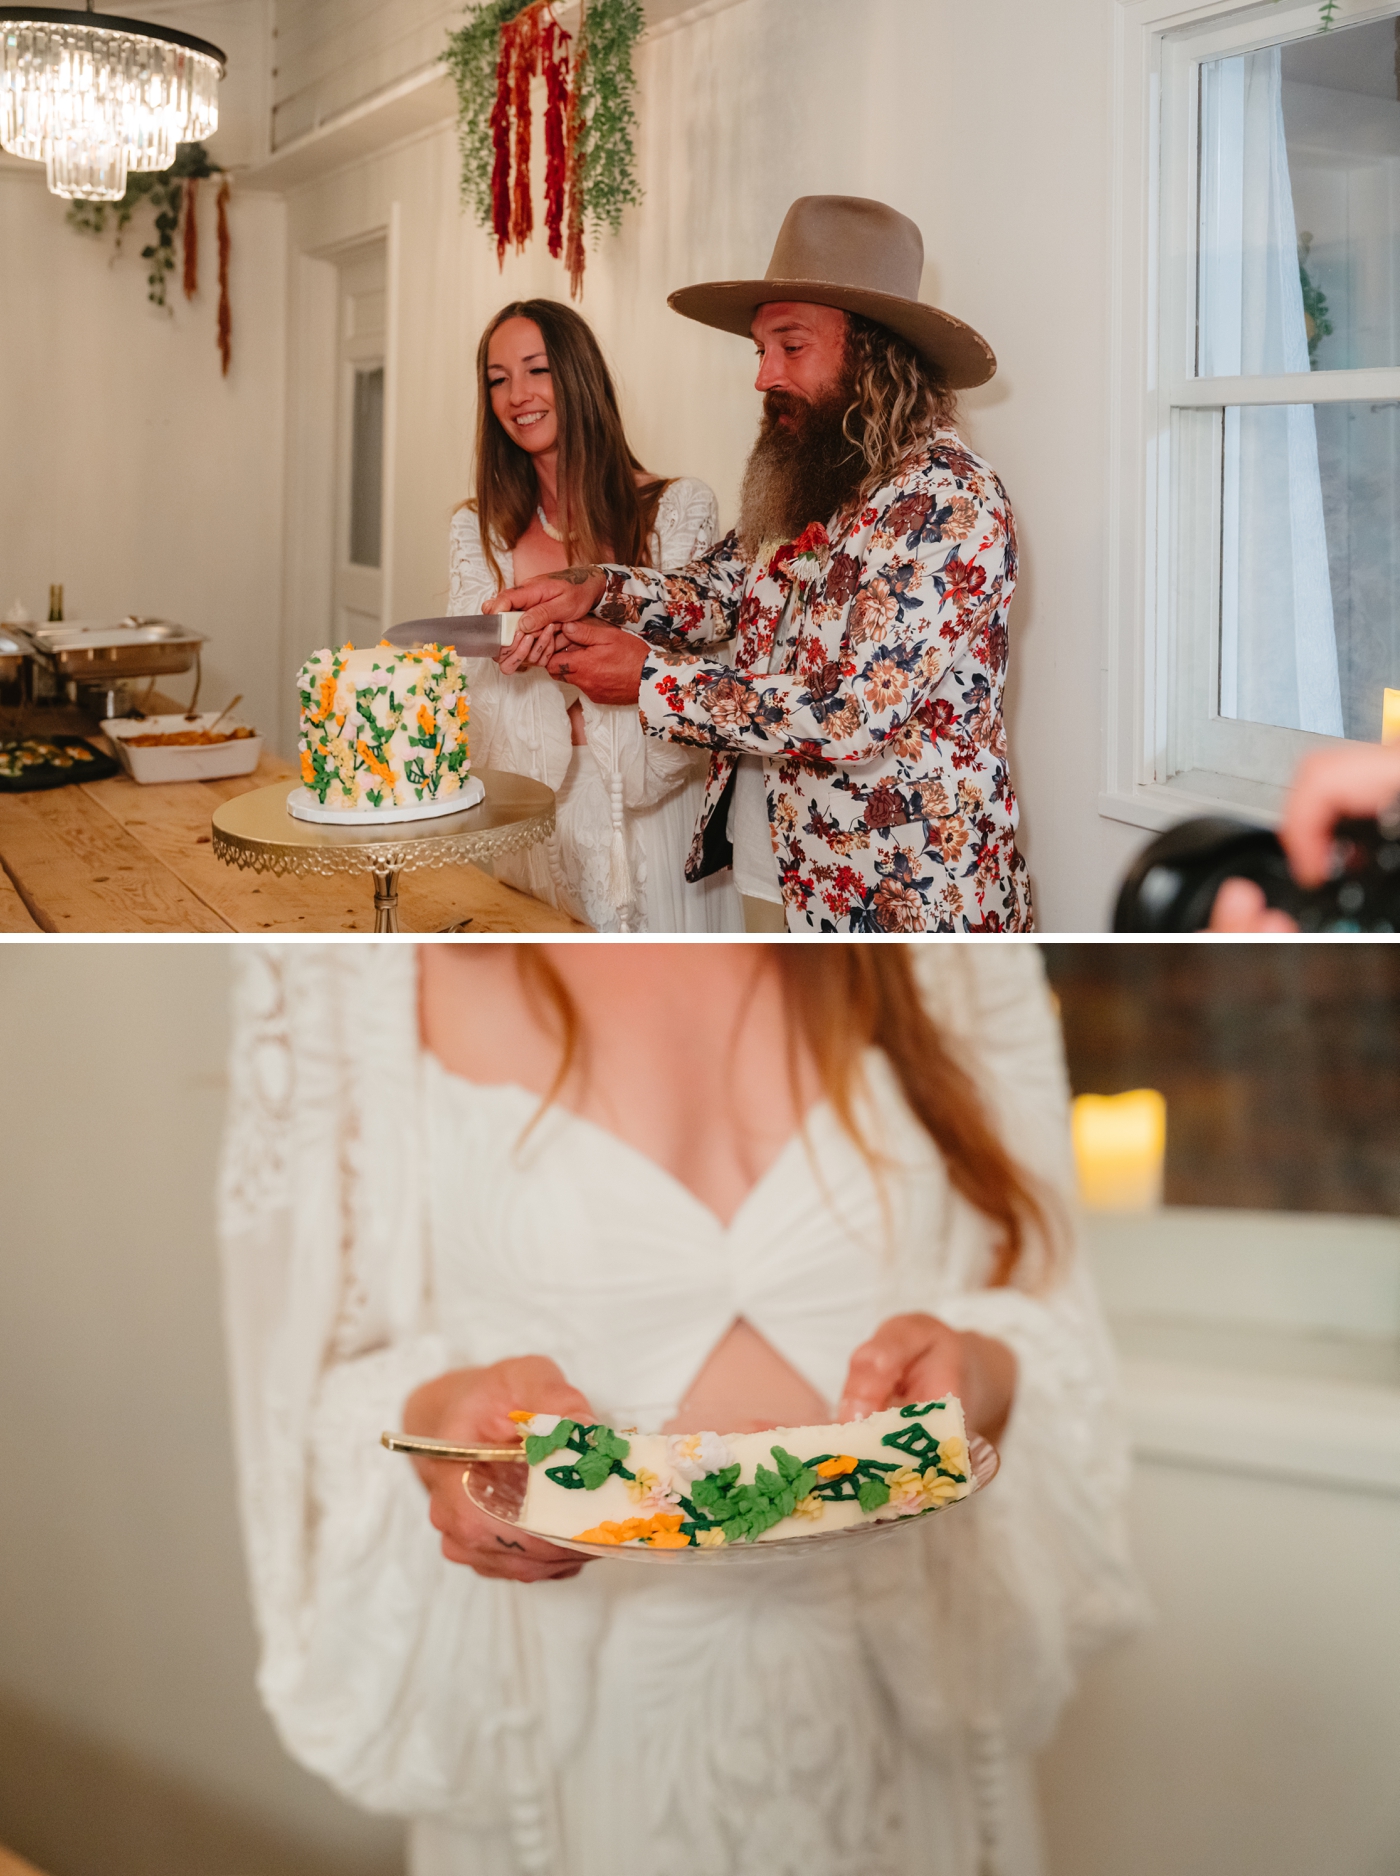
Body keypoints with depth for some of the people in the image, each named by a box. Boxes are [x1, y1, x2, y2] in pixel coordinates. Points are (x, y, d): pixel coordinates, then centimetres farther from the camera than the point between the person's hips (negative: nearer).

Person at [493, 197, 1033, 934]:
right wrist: (590, 591, -11)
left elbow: (854, 718, -25)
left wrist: (652, 682, -18)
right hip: (789, 885, 8)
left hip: (904, 900, -8)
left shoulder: (947, 501, -19)